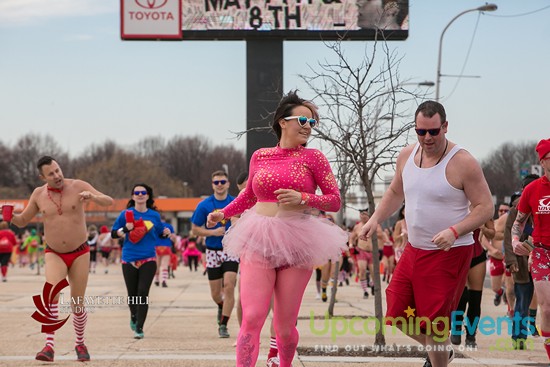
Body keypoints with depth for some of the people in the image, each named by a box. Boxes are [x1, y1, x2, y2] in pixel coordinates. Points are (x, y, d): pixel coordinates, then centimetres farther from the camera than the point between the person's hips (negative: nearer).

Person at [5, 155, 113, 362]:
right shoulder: (38, 194, -2)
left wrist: (92, 197, -33)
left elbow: (109, 202, -12)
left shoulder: (78, 186, -8)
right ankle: (49, 346, -27)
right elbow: (22, 221, 9)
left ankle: (80, 344, 30)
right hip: (54, 255, 0)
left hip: (80, 254, 0)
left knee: (77, 304, 4)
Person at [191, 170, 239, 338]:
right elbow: (195, 229, 2)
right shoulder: (204, 205, -1)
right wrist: (213, 232, -12)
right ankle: (222, 307, 44)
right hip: (213, 251, 1)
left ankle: (223, 325, -8)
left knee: (229, 286, -16)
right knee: (215, 293, 8)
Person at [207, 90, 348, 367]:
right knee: (252, 318, -11)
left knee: (285, 325, 5)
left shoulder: (313, 158, 2)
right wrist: (223, 213, 13)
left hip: (296, 244, -1)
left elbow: (334, 200, 1)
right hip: (258, 242, 1)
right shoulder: (260, 156, 8)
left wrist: (302, 198, -14)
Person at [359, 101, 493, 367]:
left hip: (449, 254, -7)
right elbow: (395, 193, 21)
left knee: (432, 323, -5)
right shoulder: (407, 156, 4)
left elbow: (485, 207, -16)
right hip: (413, 250, 7)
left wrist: (454, 231, -29)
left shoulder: (462, 163, -16)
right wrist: (375, 219, 6)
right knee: (397, 313, 10)